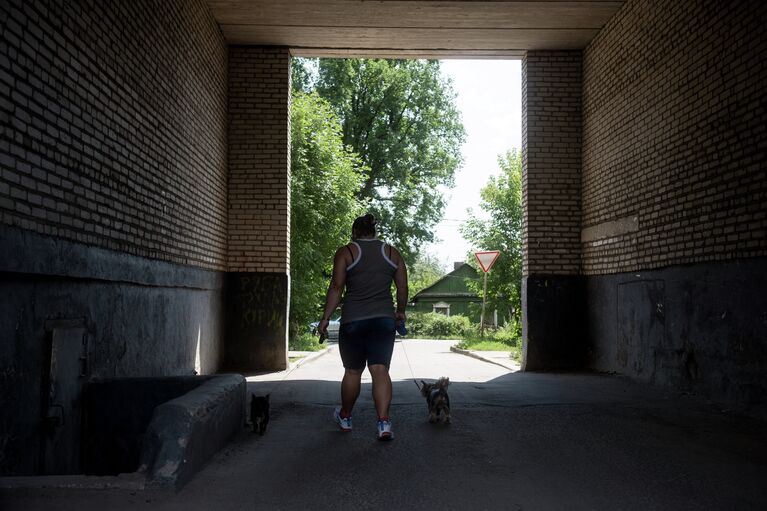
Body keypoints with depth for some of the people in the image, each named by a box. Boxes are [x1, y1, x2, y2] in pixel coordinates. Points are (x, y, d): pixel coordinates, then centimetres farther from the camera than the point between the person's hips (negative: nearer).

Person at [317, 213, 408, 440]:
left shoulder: (345, 252, 0)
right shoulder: (392, 252, 9)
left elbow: (336, 288, -6)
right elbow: (403, 288, 9)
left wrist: (326, 317, -2)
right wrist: (400, 312, 24)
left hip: (353, 321, -1)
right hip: (384, 320, 2)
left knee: (353, 371, 12)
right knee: (380, 371, -2)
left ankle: (345, 417, 31)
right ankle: (383, 422, -15)